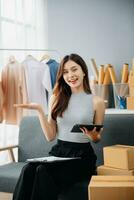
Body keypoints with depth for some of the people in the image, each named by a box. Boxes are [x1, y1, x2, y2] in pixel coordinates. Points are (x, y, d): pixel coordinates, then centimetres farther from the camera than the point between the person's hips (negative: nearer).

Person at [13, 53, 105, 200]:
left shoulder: (96, 102, 2)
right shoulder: (57, 99, 11)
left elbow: (98, 138, 11)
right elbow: (50, 136, 6)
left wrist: (93, 136, -13)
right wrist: (40, 110, -4)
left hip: (82, 155, -3)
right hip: (58, 152, 3)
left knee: (43, 171, -31)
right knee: (28, 169, -29)